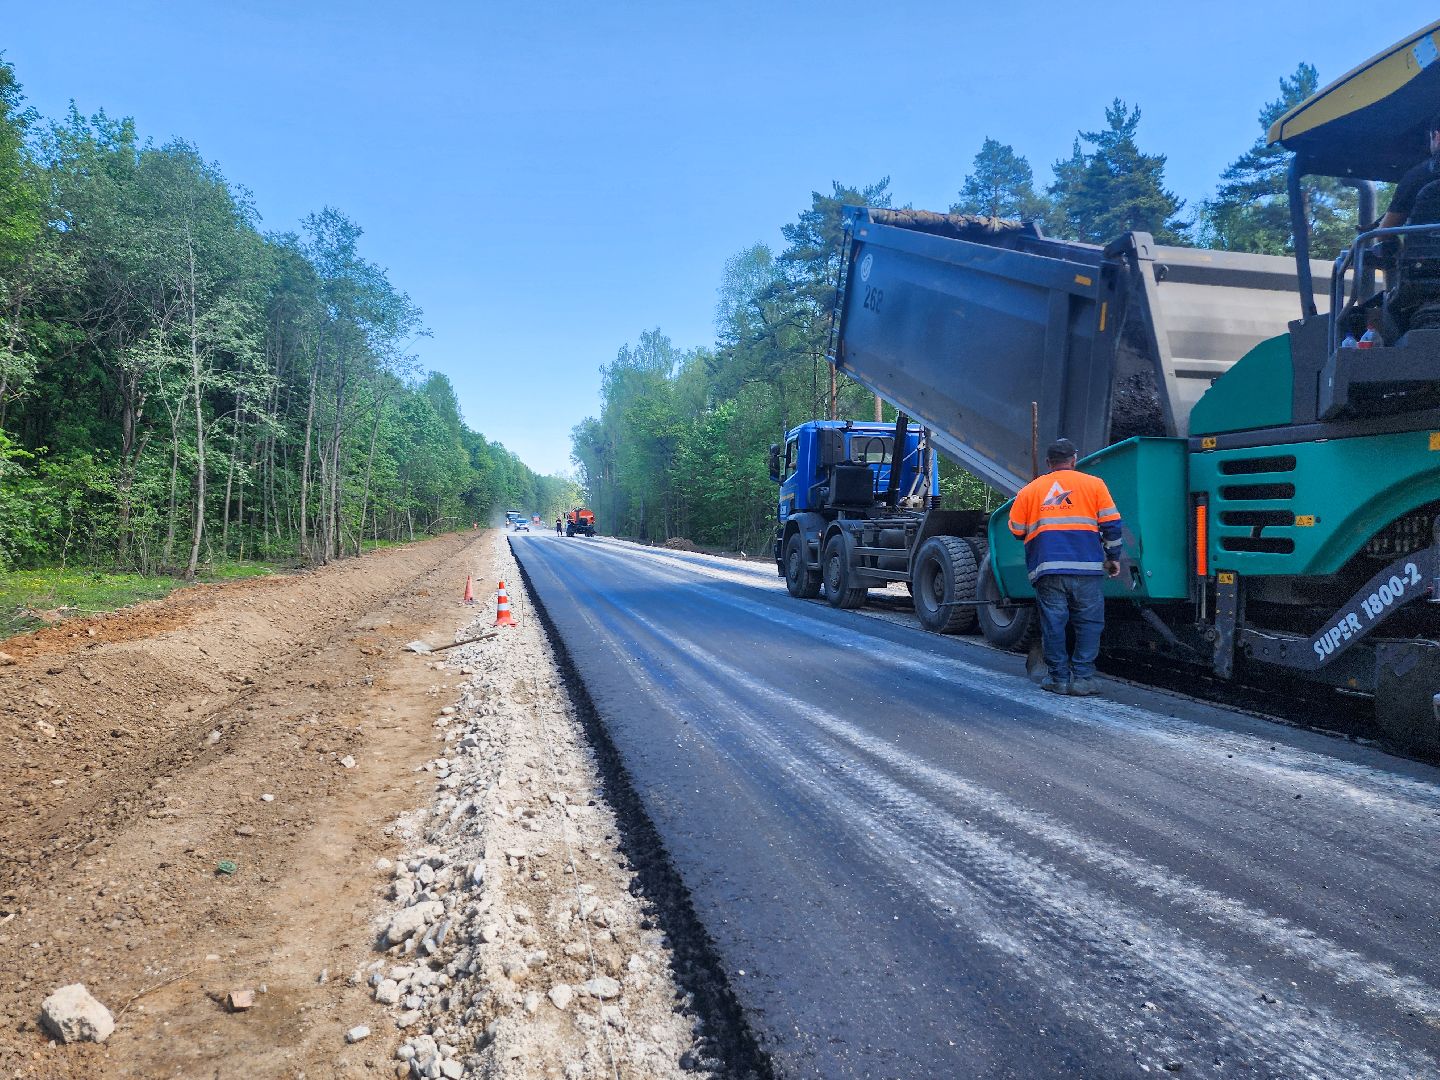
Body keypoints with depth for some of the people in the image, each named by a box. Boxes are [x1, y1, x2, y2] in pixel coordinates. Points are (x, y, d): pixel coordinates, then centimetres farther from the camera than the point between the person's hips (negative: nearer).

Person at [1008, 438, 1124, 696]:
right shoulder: (1093, 484, 9)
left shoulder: (1030, 490, 12)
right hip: (1086, 568, -1)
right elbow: (1111, 524, 6)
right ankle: (1082, 678, 4)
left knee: (1052, 623, 6)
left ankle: (1059, 678, 9)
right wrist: (1113, 557, 15)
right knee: (1088, 622, 7)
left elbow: (1016, 530, 13)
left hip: (1046, 568, 1)